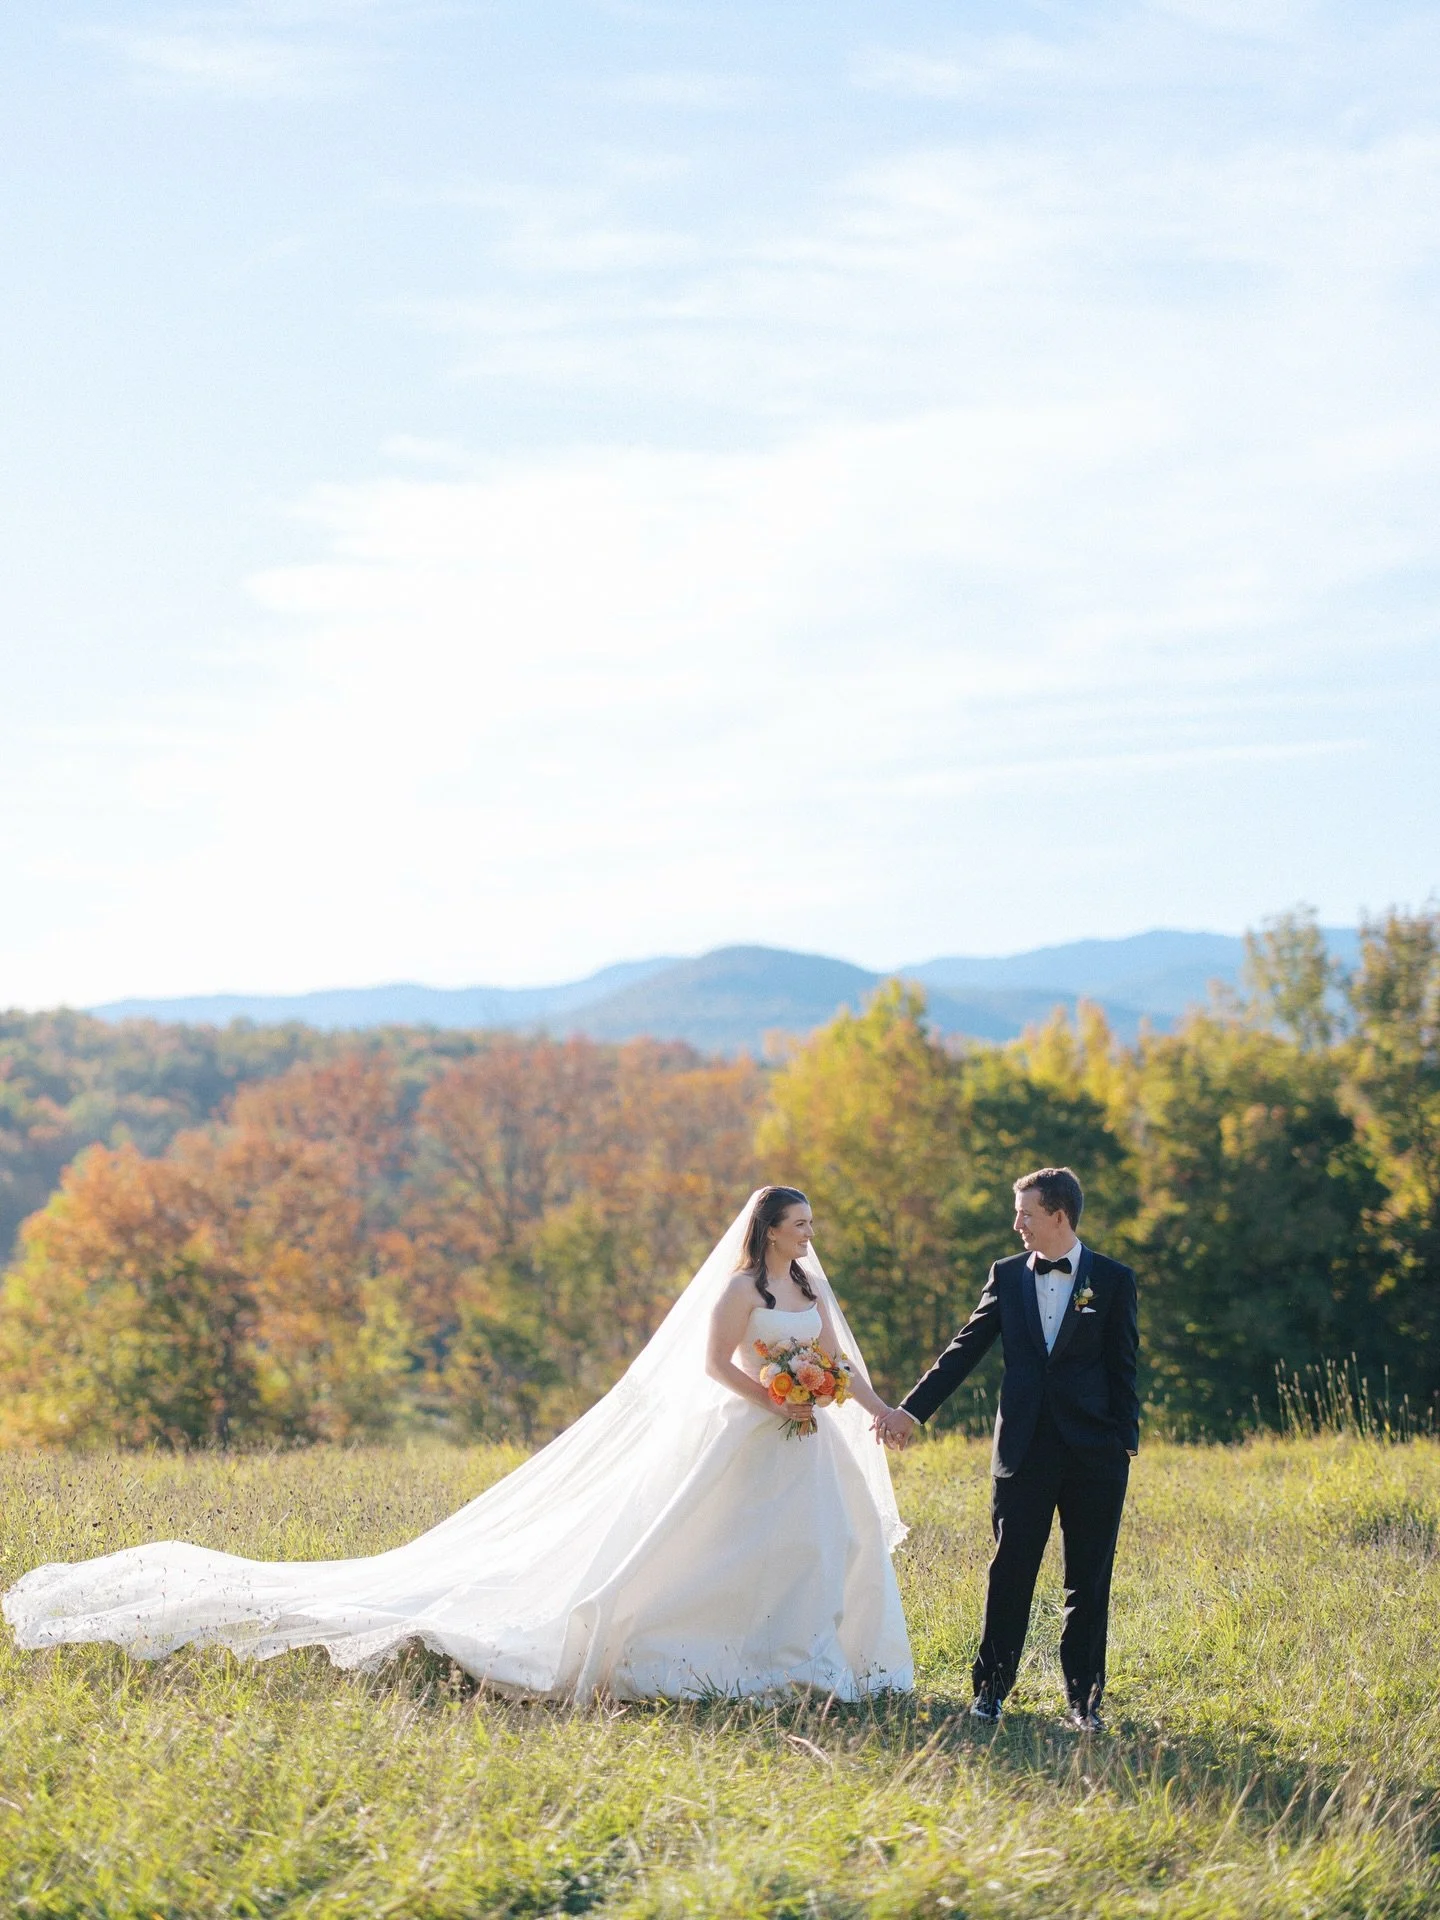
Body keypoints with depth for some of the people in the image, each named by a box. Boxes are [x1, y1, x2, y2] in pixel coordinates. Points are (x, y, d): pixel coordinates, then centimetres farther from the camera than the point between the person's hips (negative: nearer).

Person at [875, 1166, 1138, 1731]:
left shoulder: (1113, 1280, 2)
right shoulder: (1007, 1275, 8)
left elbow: (1122, 1367, 3)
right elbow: (965, 1350, 7)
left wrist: (1126, 1442, -3)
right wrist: (911, 1409, 1)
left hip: (1093, 1451, -1)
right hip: (1024, 1447, 1)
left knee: (1089, 1580, 4)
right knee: (1009, 1572, 2)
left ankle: (1084, 1698, 12)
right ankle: (991, 1688, 11)